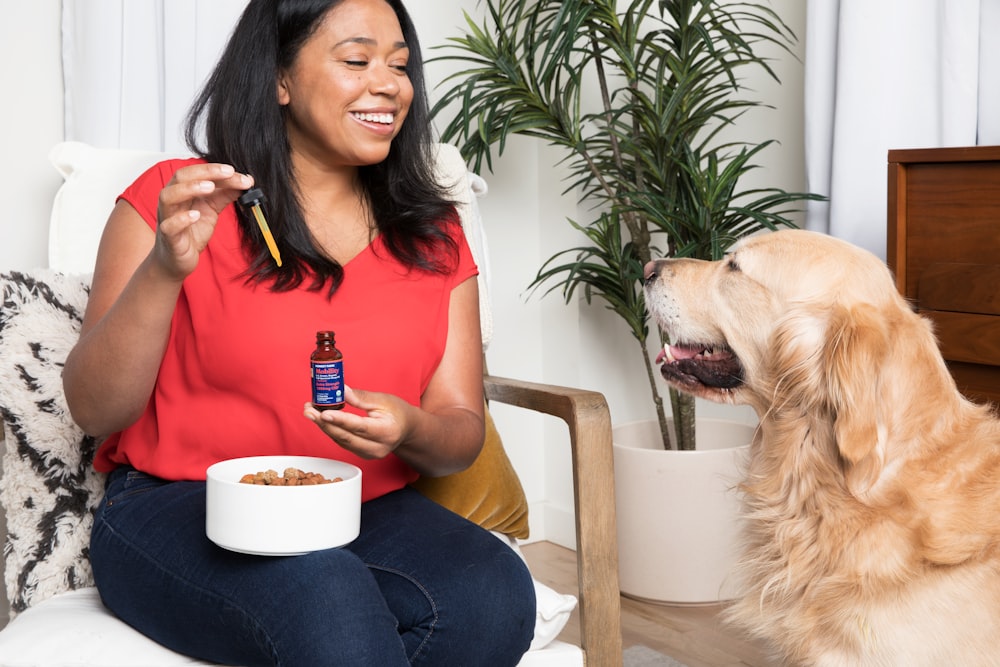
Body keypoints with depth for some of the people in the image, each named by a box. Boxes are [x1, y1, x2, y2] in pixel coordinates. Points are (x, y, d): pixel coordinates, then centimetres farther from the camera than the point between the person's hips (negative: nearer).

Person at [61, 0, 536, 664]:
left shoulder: (433, 236, 10)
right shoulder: (173, 200, 0)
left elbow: (462, 430, 8)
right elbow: (95, 410, -5)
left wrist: (409, 431, -17)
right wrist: (165, 269, -21)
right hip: (178, 510, -4)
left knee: (495, 595, -27)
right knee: (331, 605, -36)